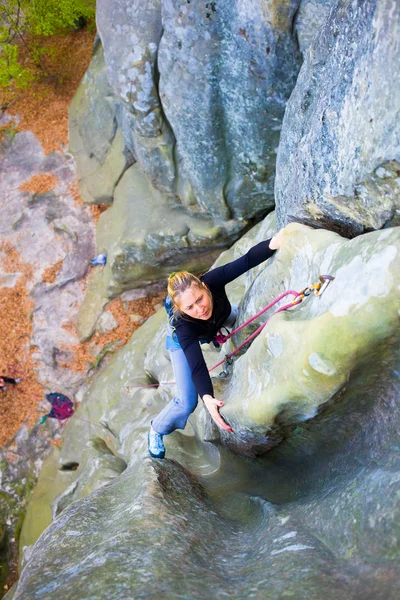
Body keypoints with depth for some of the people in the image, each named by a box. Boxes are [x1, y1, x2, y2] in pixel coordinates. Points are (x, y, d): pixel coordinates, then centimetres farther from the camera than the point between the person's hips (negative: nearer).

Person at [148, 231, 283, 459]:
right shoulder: (182, 325, -47)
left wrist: (273, 243, -71)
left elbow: (247, 260, -53)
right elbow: (197, 366, -51)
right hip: (184, 339, -4)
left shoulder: (212, 282, -43)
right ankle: (157, 430, 22)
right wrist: (208, 398, -67)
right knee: (187, 403, -8)